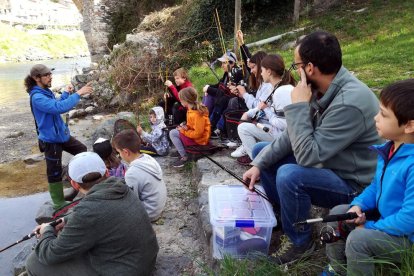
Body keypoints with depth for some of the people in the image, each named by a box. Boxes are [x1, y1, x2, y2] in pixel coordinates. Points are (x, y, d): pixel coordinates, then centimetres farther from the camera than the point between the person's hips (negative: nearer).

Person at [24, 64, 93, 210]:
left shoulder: (46, 92, 6)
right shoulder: (37, 97, -24)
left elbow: (56, 105, 21)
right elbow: (60, 108, -36)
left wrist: (66, 93, 9)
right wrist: (78, 94, -31)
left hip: (61, 134, 10)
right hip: (51, 140, -10)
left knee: (82, 150, 23)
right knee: (55, 172, 2)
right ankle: (59, 203, 16)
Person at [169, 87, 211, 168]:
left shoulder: (197, 114, -28)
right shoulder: (192, 109, 1)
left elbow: (198, 133, -27)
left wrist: (183, 131, -18)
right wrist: (186, 127, -2)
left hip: (199, 139, -10)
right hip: (194, 133, 10)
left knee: (172, 133, -10)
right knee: (175, 131, 16)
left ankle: (184, 157, -2)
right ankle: (182, 151, 16)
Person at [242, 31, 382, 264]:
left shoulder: (350, 103, -32)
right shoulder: (322, 89, -5)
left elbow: (307, 155, -33)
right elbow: (294, 136, 0)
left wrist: (299, 105, -27)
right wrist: (259, 164, -5)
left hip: (352, 184, -8)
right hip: (324, 162, 9)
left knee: (289, 175, -36)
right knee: (261, 149, 7)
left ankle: (300, 241, -6)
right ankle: (283, 215, 20)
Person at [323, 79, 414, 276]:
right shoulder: (389, 149, -3)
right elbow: (376, 186, 10)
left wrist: (370, 227, -20)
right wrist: (359, 205, -7)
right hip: (385, 218, 9)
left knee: (359, 238, -28)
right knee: (338, 212, 6)